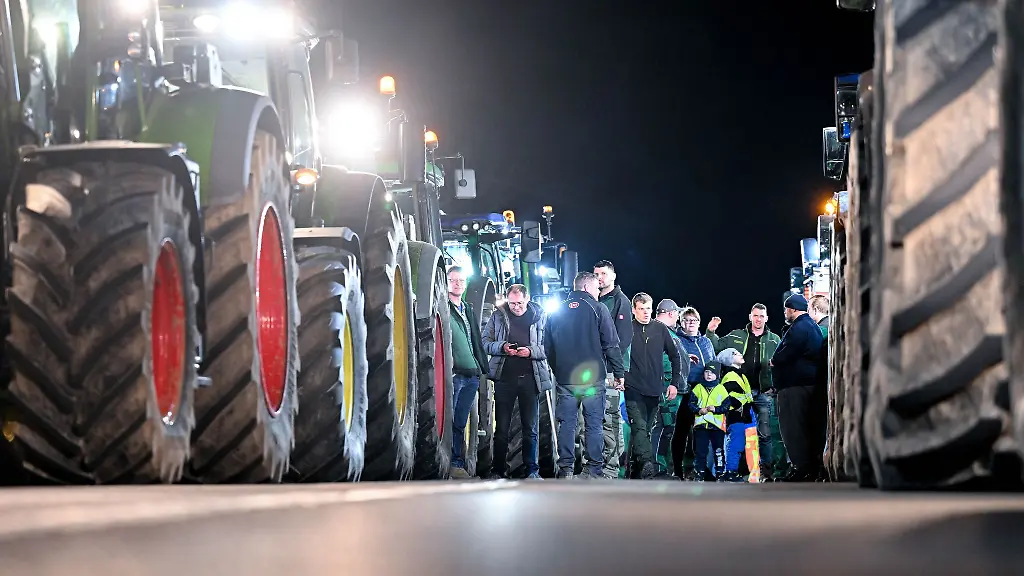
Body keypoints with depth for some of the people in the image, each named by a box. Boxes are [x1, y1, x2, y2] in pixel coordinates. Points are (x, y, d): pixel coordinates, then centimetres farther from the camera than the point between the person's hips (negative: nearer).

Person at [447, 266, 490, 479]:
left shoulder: (469, 310, 21)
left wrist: (483, 369, 20)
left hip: (471, 374, 7)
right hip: (452, 373, -7)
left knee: (460, 423, 9)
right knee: (448, 420, -7)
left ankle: (458, 465, 11)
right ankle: (451, 465, -5)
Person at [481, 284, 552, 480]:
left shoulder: (539, 317, 3)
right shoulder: (498, 316, 5)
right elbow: (486, 342, 5)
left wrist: (531, 351, -17)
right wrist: (502, 347, -13)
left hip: (530, 377, -1)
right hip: (504, 377, 1)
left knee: (530, 428, 6)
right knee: (501, 428, 5)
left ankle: (532, 470, 13)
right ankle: (499, 470, 12)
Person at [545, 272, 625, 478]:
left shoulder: (557, 312, 10)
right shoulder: (597, 309, -3)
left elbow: (548, 347, 15)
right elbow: (611, 345, -5)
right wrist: (619, 373, 1)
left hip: (564, 379, 3)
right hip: (592, 379, -3)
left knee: (566, 424, 7)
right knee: (594, 424, 1)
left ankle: (565, 469, 4)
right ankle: (594, 470, 0)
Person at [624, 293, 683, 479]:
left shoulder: (660, 329, 9)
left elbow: (675, 355, 16)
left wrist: (674, 383, 11)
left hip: (654, 390, 4)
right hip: (633, 389, -4)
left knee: (645, 429, 9)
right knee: (639, 427, -19)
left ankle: (636, 470, 17)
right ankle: (648, 463, -34)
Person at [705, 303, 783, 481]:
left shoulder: (774, 340, 7)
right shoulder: (737, 337, 10)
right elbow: (717, 346, 16)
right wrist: (710, 332, -2)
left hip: (764, 392, -1)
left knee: (765, 433, -3)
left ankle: (767, 468, 3)